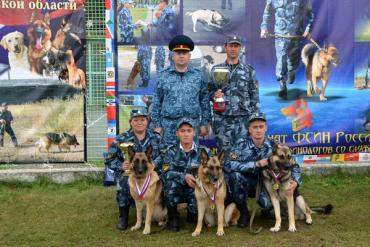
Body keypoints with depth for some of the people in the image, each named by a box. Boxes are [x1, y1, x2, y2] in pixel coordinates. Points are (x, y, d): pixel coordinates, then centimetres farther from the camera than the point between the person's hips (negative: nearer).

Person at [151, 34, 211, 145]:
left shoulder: (198, 76, 5)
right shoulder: (163, 76, 5)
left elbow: (205, 101, 7)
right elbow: (156, 102, 6)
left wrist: (204, 123, 3)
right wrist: (157, 125, 2)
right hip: (169, 125, 0)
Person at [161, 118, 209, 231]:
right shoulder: (171, 150, -4)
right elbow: (166, 173, -15)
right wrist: (184, 177, -32)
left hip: (195, 189, 0)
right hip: (176, 191, 0)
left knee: (197, 207, -30)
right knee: (171, 182, -32)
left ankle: (191, 212, 11)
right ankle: (172, 217, -8)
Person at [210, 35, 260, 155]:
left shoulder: (249, 70, 7)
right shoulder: (216, 70, 8)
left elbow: (254, 96, 6)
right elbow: (209, 91, 11)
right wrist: (214, 94, -12)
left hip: (244, 119, 0)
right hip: (222, 119, 0)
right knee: (224, 152, 4)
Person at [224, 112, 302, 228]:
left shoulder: (272, 145, -10)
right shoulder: (241, 144, -17)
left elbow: (293, 164, -3)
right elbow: (228, 165, -30)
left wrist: (296, 181, -23)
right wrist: (256, 164, -33)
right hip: (245, 183, -1)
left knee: (267, 203, -29)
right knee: (235, 175, -33)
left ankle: (267, 207, 12)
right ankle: (243, 213, -11)